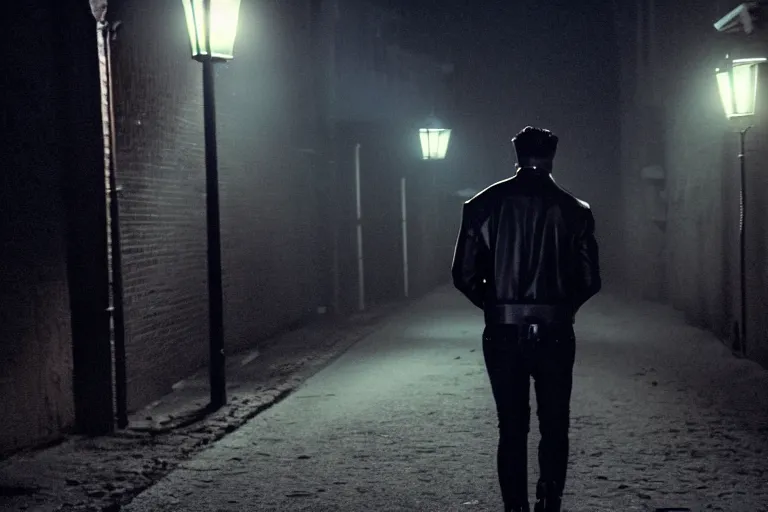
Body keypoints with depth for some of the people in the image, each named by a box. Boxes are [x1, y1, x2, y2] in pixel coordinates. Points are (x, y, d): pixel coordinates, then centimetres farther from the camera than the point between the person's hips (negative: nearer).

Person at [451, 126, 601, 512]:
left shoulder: (484, 205, -1)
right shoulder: (574, 209, -1)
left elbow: (464, 275, -3)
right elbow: (590, 280, -1)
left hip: (503, 333, 1)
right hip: (555, 333, 0)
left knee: (512, 428, 8)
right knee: (554, 426, 11)